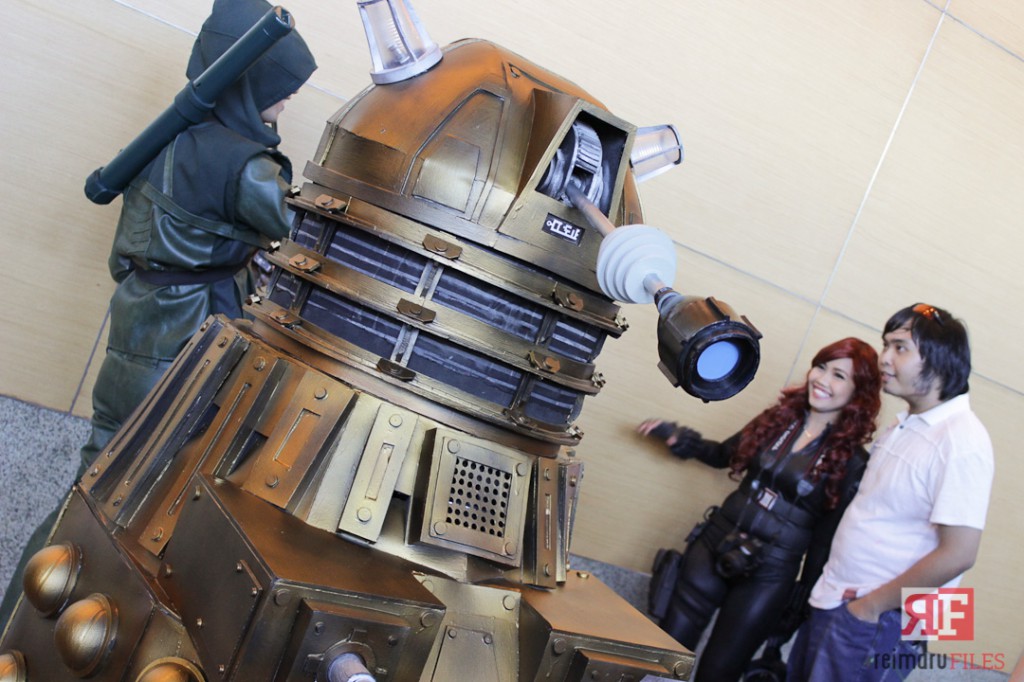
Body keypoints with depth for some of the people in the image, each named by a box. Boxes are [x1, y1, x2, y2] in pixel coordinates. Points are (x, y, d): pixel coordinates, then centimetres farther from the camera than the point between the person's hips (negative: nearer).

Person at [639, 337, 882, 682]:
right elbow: (726, 454, 19)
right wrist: (678, 438, 8)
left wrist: (804, 600, -3)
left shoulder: (851, 460, -9)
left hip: (769, 575, -4)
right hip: (714, 545, 4)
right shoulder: (778, 418, 3)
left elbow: (826, 539, -6)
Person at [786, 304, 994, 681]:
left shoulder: (962, 440, -18)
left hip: (878, 620, -7)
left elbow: (957, 554, -22)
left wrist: (874, 603, -14)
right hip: (834, 600, 8)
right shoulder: (904, 426, 8)